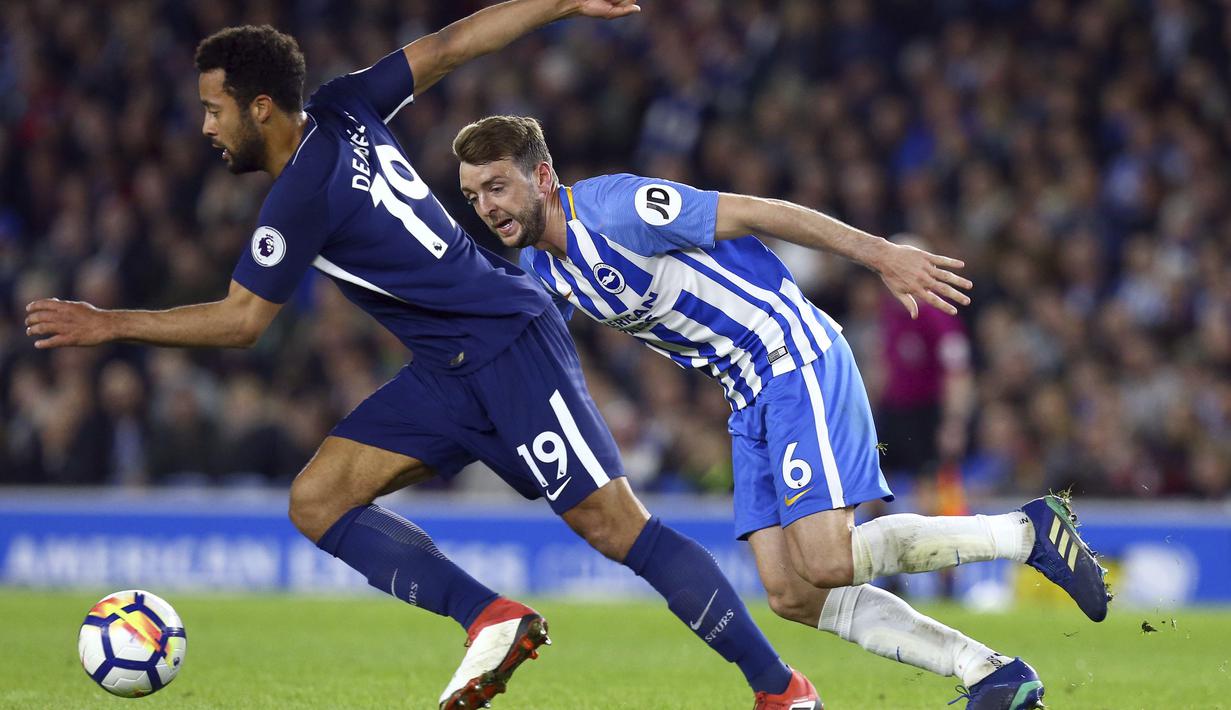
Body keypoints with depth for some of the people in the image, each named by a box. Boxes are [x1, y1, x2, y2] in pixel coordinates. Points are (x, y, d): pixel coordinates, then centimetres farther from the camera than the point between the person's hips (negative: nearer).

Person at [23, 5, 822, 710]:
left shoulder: (302, 195, -20)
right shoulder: (341, 109, 4)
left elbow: (241, 320, -11)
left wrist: (111, 324, -7)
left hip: (511, 345, -10)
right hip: (452, 369, 10)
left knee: (616, 525, -10)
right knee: (316, 499, -3)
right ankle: (492, 619, -7)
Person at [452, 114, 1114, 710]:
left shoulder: (614, 207, -19)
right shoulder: (539, 268, 7)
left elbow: (758, 212, -19)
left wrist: (882, 255, -22)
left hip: (794, 359, -9)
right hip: (749, 397, 9)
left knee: (825, 563, -21)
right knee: (792, 597, -2)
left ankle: (1026, 531, -6)